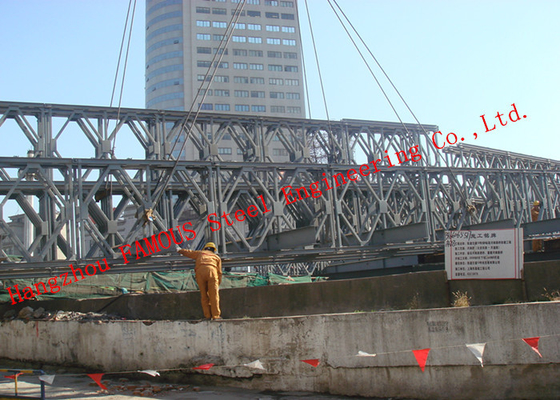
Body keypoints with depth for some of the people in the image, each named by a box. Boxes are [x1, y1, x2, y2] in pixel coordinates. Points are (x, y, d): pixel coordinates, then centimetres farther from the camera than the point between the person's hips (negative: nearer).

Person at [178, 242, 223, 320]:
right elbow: (219, 272, 25)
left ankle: (207, 316, 5)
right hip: (211, 270, -1)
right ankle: (215, 315, -10)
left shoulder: (200, 253, 35)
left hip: (200, 271, 1)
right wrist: (218, 284, 29)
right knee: (214, 295, -2)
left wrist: (180, 251, 64)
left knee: (204, 295, 8)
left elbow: (187, 252, 44)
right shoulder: (217, 257, 32)